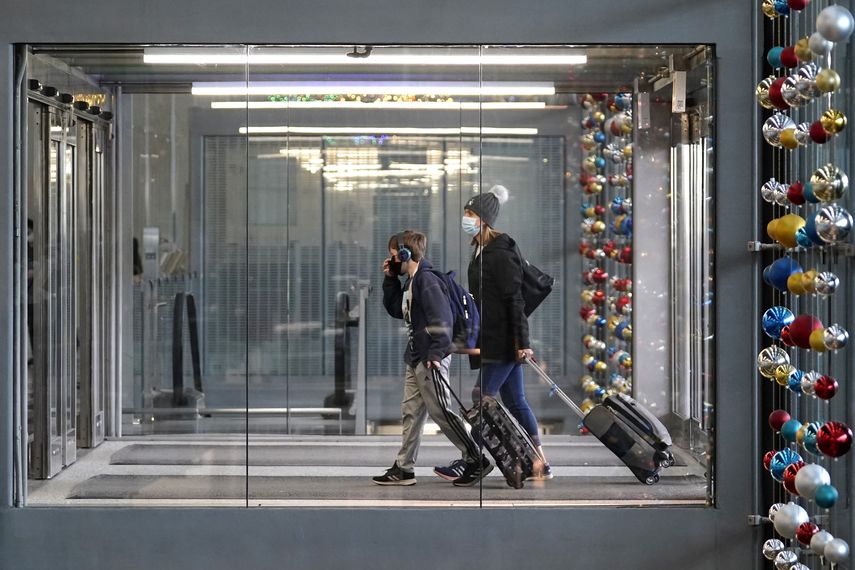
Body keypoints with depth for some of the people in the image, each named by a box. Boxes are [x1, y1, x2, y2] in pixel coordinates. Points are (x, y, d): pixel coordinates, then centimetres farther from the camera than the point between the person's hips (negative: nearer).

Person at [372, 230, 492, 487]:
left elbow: (442, 318, -21)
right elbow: (395, 309, 26)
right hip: (415, 359, 10)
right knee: (411, 412, 9)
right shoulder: (410, 282, 15)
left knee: (441, 412, -6)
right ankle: (404, 468, 13)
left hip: (431, 359, -10)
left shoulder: (427, 280, -15)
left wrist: (435, 354, -23)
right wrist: (390, 279, 15)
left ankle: (476, 460, 2)